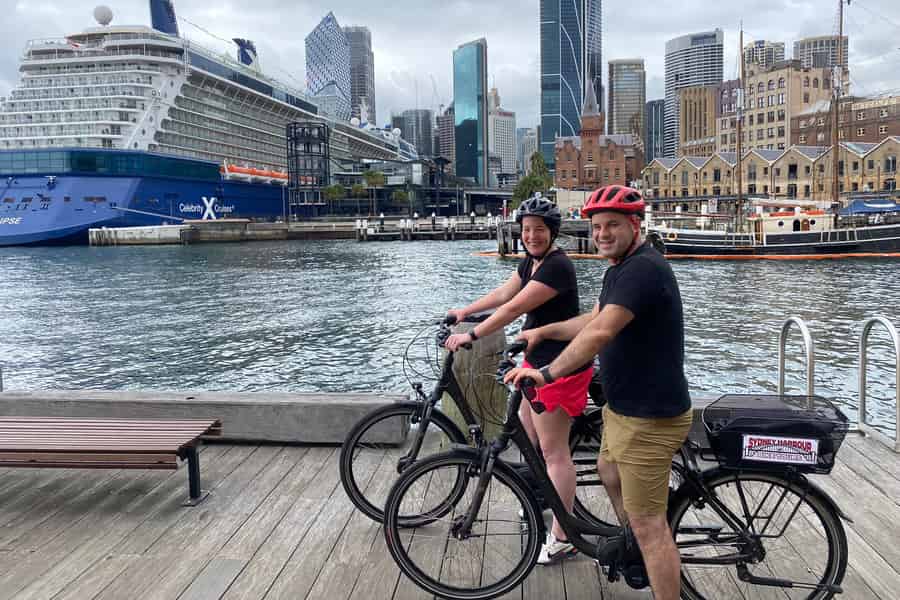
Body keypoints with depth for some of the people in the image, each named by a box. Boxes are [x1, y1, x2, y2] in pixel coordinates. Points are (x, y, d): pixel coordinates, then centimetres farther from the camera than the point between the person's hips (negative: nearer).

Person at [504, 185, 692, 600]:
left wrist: (548, 373, -30)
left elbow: (600, 333, -32)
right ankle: (633, 551, 54)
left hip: (648, 418, -11)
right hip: (623, 406, 11)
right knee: (609, 472, 32)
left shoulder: (643, 269, -23)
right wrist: (543, 332, 15)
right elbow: (593, 319, 22)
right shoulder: (619, 269, 12)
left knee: (649, 525, -5)